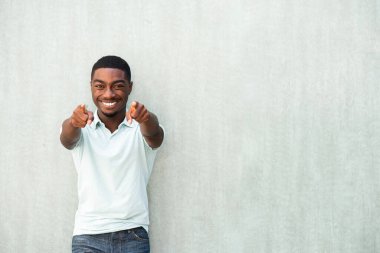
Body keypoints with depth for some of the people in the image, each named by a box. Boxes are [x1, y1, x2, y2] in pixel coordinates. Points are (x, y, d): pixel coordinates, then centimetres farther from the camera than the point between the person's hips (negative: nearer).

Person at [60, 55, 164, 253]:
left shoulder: (141, 127, 2)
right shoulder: (82, 128, 4)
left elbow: (155, 136, -19)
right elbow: (67, 139, -17)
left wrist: (146, 119, -42)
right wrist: (73, 123, -40)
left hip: (134, 236, 0)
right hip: (88, 237, 0)